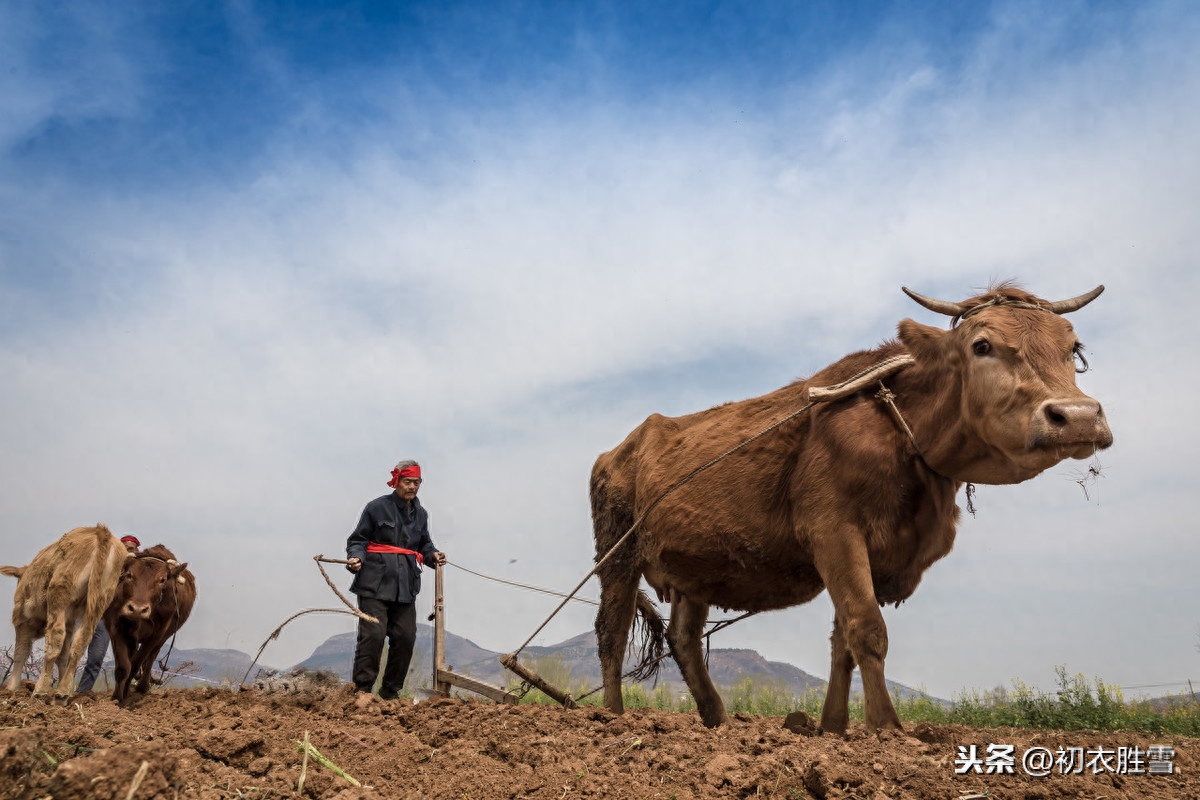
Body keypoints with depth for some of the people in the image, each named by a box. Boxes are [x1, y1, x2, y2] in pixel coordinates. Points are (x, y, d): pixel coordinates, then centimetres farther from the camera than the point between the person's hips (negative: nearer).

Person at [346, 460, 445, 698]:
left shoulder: (420, 514, 15)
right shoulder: (377, 507, -3)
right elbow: (358, 539, -1)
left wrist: (432, 554, 6)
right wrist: (356, 557, -20)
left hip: (405, 588, 6)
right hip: (375, 585, -6)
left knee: (405, 638, 4)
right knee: (373, 635, -11)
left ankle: (390, 691, 19)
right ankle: (362, 690, -1)